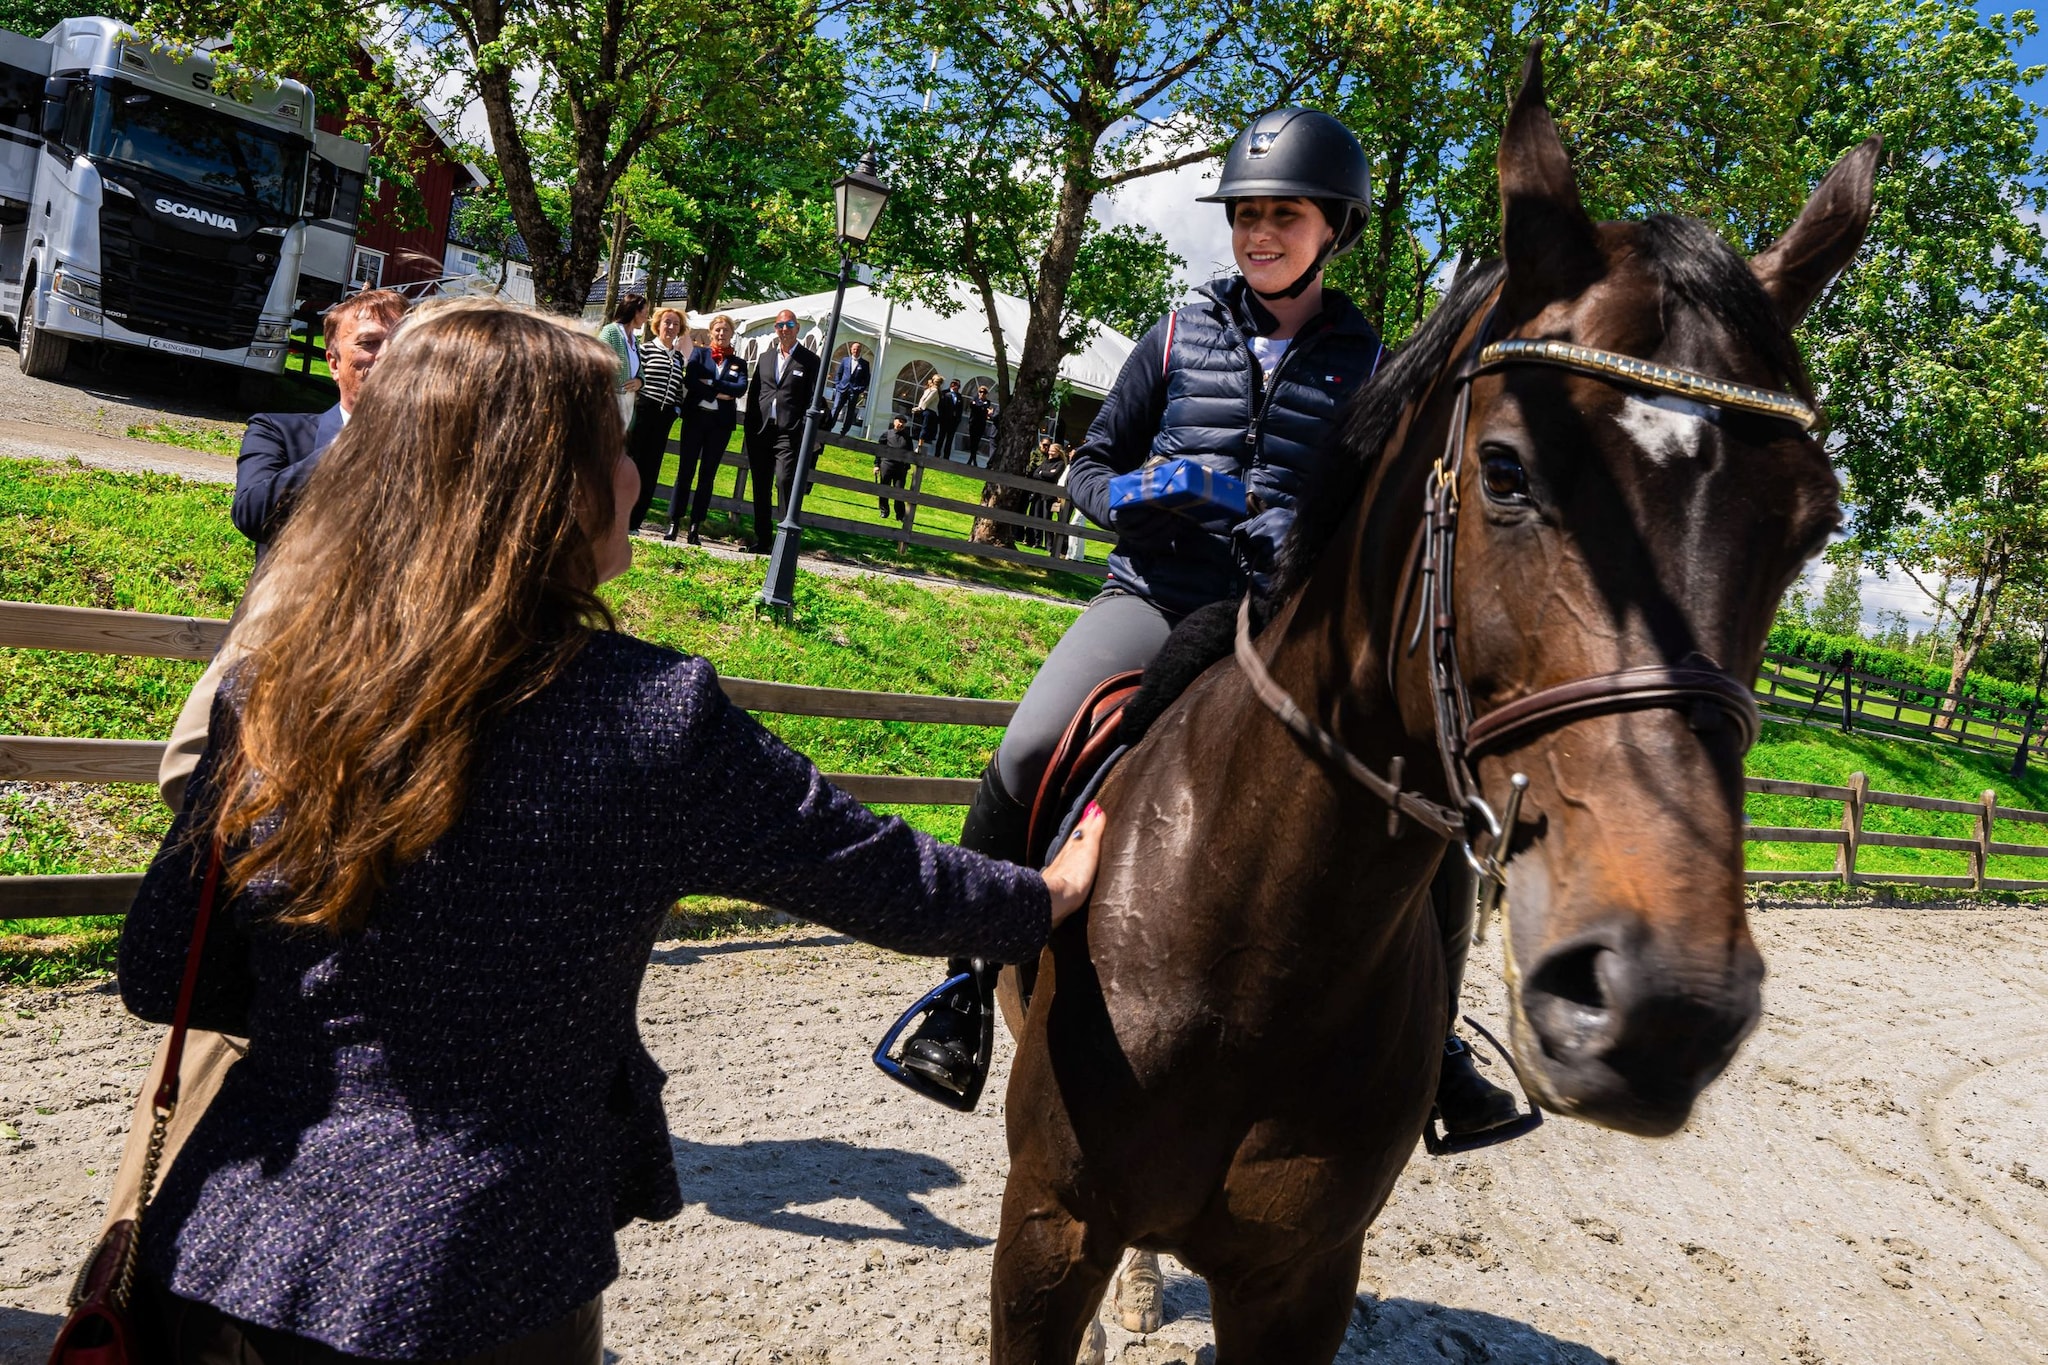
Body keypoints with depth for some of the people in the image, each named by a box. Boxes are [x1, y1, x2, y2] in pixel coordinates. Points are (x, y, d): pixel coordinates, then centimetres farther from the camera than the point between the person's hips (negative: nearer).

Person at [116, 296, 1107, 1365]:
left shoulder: (273, 689, -9)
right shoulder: (656, 718, -21)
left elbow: (160, 977, 0)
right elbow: (886, 880, -9)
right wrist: (1046, 895, 10)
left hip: (222, 1252, 3)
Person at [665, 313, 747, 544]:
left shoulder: (739, 363, 11)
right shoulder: (699, 354, 8)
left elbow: (741, 388, -7)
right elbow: (689, 380, -8)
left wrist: (710, 383, -14)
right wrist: (717, 394, -14)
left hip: (721, 423, 1)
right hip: (696, 417, -1)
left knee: (707, 475, 3)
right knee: (685, 471, -2)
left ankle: (696, 526, 6)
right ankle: (673, 523, 0)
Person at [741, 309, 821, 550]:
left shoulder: (810, 360, 3)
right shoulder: (765, 358, 17)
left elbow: (813, 401, -2)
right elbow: (753, 394, 16)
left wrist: (806, 435, -12)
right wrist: (749, 432, 8)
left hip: (789, 433, -5)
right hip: (761, 431, 5)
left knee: (785, 481, -18)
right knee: (760, 488, 7)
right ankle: (761, 541, 15)